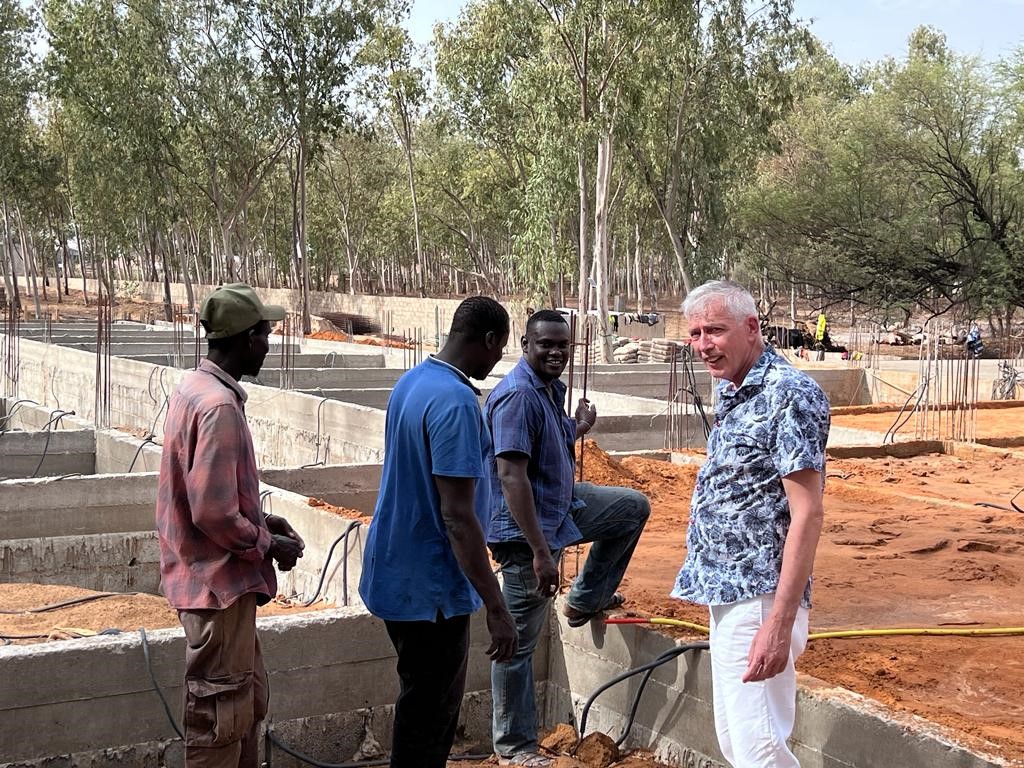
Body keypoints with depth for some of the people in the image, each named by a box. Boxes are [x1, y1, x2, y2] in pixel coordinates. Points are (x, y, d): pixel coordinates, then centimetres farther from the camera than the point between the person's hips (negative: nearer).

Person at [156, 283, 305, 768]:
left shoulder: (194, 389, 8)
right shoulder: (219, 406, -22)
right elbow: (214, 513, -25)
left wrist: (262, 523, 11)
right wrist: (269, 545, -11)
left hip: (219, 580, 10)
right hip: (219, 583, -10)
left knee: (248, 700, 20)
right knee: (221, 715, 0)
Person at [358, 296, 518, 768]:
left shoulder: (412, 381, 7)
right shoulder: (456, 402, -23)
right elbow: (456, 516, -26)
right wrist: (496, 608, -23)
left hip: (398, 571, 9)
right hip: (429, 586, -9)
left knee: (427, 702, 20)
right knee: (430, 712, 2)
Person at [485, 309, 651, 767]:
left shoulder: (550, 387, 6)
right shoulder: (518, 395, -23)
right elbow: (511, 477, -29)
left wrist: (577, 430, 5)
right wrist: (540, 551, -31)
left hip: (562, 506, 9)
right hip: (526, 528, -9)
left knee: (633, 507, 18)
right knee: (519, 639, 0)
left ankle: (586, 601, 24)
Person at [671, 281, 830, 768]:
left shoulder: (789, 395, -17)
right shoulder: (731, 394, 12)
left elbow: (807, 514, -21)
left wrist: (780, 622, -25)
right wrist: (706, 580, 18)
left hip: (758, 599, -10)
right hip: (726, 594, 10)